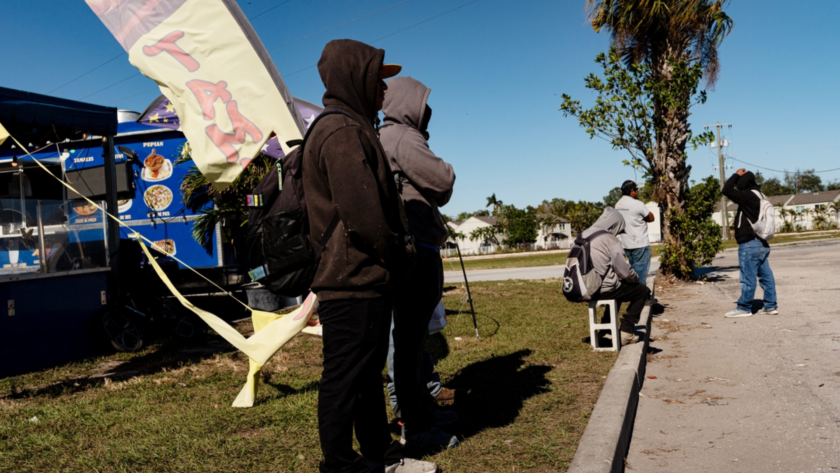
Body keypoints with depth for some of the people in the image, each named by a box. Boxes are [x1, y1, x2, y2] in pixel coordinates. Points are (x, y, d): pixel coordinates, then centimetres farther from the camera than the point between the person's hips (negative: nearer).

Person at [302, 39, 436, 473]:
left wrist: (391, 259, 14)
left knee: (367, 373, 19)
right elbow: (361, 210, -25)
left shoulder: (353, 129, 19)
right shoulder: (342, 132, -15)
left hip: (368, 279, 11)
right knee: (344, 381, 0)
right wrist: (393, 254, -9)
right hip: (353, 281, -11)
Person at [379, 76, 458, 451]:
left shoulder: (387, 138, 20)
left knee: (412, 336, 19)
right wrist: (444, 170, 2)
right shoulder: (400, 138, -12)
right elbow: (443, 181, -19)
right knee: (409, 339, -5)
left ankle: (420, 409, 33)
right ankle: (416, 429, 4)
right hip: (415, 252, -11)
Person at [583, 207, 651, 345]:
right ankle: (626, 332, 9)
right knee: (643, 291, 12)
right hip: (603, 290, -8)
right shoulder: (610, 239, -15)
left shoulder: (583, 235, 8)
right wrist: (636, 277, 6)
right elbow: (624, 270, -16)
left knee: (618, 286, 37)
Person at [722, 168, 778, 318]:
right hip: (762, 243, 10)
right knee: (766, 276, 10)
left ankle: (744, 308, 2)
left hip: (749, 245, -10)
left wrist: (737, 175, -6)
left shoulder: (749, 195, -15)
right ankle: (771, 306, 14)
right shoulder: (759, 197, 14)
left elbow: (727, 190, -15)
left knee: (748, 278, -4)